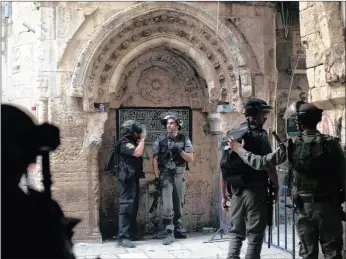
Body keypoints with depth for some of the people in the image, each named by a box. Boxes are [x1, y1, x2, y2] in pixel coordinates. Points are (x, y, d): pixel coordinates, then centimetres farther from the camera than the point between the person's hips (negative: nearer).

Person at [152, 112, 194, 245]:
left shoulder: (184, 139, 2)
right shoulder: (160, 140, -2)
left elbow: (190, 158, -1)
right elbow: (155, 159, -2)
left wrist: (179, 151, -18)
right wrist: (157, 177, -9)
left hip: (179, 175, 3)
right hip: (166, 176, -3)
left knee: (179, 205, 11)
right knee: (167, 206, -11)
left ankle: (177, 230, 23)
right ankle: (169, 234, -7)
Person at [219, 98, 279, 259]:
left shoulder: (232, 135, 10)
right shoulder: (260, 135, -9)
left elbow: (223, 168, 10)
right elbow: (268, 165, -15)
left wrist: (224, 194, 14)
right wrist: (276, 186, 0)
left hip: (236, 191, 6)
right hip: (255, 190, -6)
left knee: (236, 232, 14)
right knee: (255, 234, 2)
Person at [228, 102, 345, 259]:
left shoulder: (292, 146, -5)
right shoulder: (331, 143, -7)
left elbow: (261, 162, 1)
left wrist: (239, 150, 14)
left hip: (304, 206, 1)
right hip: (328, 205, -1)